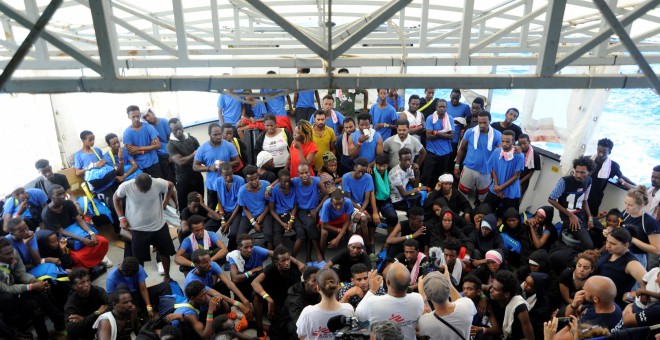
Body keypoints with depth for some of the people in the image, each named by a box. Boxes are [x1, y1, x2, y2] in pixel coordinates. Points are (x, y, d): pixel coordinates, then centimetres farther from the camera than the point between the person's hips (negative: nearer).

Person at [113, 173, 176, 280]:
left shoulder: (158, 183, -23)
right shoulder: (125, 186, -23)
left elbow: (171, 186, 1)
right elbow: (116, 198, -1)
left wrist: (165, 203, -2)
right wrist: (122, 218, -5)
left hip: (159, 226, 1)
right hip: (138, 228, -1)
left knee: (165, 252, 17)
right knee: (138, 259, 7)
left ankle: (167, 277, 40)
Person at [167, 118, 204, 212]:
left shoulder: (192, 138, 3)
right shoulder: (171, 145, -10)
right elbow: (180, 161, -19)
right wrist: (194, 154, -9)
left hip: (197, 174, 4)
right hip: (183, 178, -4)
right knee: (184, 203, 6)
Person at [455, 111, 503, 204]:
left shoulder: (497, 135, -8)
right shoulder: (470, 132, -7)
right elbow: (461, 149, 3)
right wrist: (457, 165, 3)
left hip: (486, 172, 1)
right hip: (469, 169, 0)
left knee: (483, 198, 17)